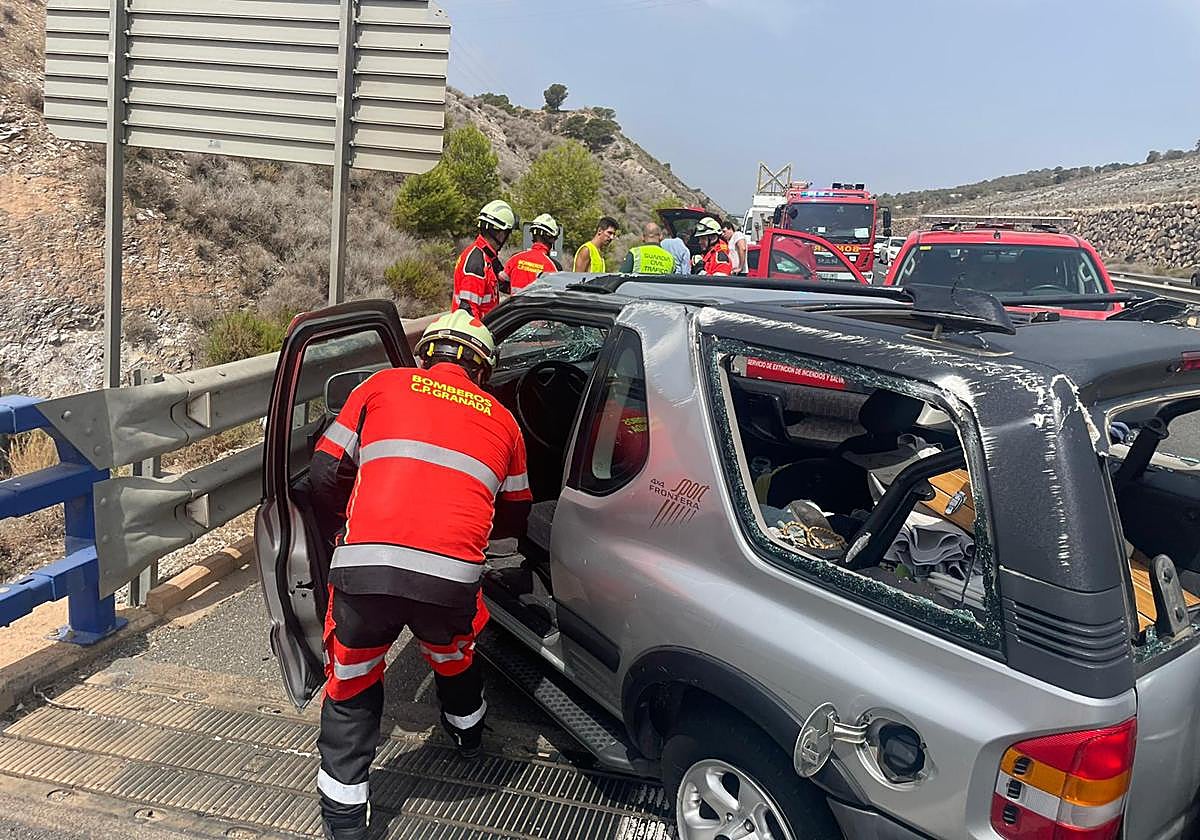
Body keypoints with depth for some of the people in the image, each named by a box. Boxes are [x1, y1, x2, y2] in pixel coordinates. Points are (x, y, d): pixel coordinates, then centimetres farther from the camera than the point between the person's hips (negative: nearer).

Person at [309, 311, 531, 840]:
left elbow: (324, 476, 16)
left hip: (365, 565, -1)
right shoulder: (500, 419, 21)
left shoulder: (383, 386, 17)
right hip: (451, 576, 2)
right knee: (452, 654, 34)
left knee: (352, 683, 24)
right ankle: (467, 732, 60)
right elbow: (514, 519, 31)